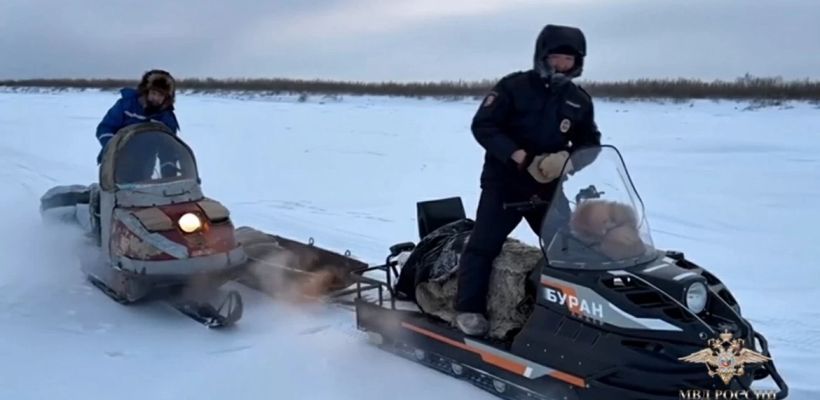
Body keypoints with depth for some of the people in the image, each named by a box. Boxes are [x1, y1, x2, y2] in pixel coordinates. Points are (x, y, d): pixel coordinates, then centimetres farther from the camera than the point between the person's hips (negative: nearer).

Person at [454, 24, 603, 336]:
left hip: (549, 187, 4)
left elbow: (590, 143, 10)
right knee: (484, 243, -10)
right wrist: (520, 157, -20)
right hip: (504, 182, -4)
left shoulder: (580, 100, 7)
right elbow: (482, 126, -10)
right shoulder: (513, 86, -5)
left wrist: (565, 157, -13)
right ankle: (468, 308, -4)